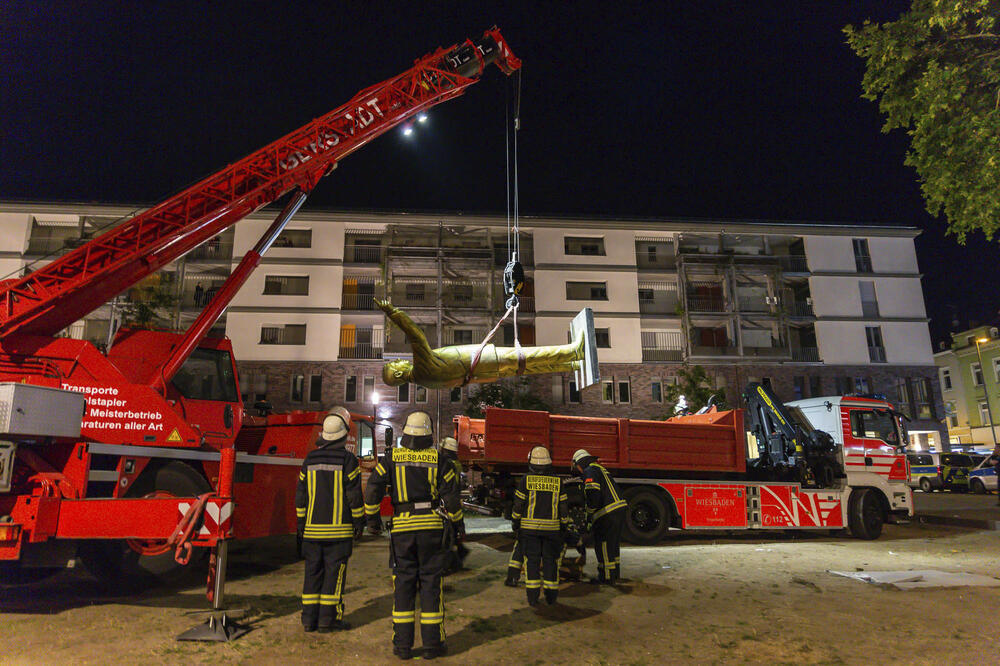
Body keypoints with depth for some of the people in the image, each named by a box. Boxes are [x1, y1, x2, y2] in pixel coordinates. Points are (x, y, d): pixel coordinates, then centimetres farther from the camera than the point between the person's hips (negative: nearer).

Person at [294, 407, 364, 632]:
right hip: (338, 529, -5)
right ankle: (328, 619, 5)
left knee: (313, 571, 11)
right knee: (334, 572, 2)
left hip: (312, 528, 5)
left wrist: (301, 524, 17)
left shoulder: (310, 459, 6)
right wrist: (359, 523, 0)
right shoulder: (347, 459, -9)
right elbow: (354, 495, -9)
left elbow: (301, 495, 9)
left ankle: (309, 618, 16)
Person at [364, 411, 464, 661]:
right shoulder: (438, 460, -2)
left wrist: (372, 517, 8)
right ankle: (432, 643, 12)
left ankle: (402, 644, 13)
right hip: (432, 527, -1)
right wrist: (458, 523, 11)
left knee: (403, 584, 9)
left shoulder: (392, 457, 1)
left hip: (402, 528, 1)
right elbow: (451, 495, -2)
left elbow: (373, 488, -4)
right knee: (430, 583, 6)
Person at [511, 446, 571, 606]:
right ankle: (551, 596, 15)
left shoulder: (525, 480, -5)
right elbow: (563, 507, 3)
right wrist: (565, 527, 13)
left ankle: (532, 597, 4)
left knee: (532, 560, 4)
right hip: (551, 528, 1)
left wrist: (515, 523, 10)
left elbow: (519, 505, -3)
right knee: (550, 560, 10)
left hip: (530, 527, -1)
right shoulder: (557, 482, 1)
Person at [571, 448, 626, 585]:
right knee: (613, 544, 20)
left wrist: (589, 515, -6)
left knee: (603, 545, 1)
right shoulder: (600, 469, 22)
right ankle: (615, 574, 29)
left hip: (607, 514, -10)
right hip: (620, 509, 10)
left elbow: (593, 495, -19)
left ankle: (606, 576, 7)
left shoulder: (589, 472, -8)